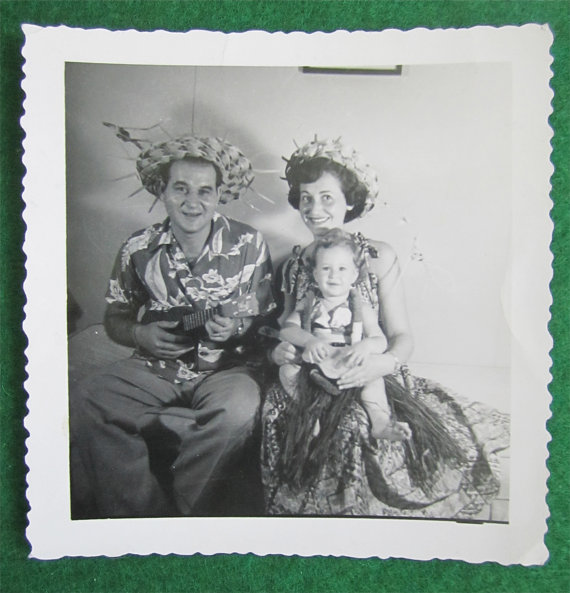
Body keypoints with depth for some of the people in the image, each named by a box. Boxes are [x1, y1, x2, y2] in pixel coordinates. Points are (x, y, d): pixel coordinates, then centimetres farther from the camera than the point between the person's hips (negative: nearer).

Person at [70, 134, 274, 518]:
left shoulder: (249, 245, -3)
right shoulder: (139, 250, 1)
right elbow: (115, 319, 12)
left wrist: (236, 330, -19)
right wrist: (140, 334, -10)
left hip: (224, 368, -2)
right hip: (154, 370, 2)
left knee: (240, 408, -35)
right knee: (84, 404, -23)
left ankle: (183, 508, -10)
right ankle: (150, 511, -10)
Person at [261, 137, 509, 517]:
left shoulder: (380, 257, -2)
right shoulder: (294, 265, 11)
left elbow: (402, 336, -2)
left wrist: (385, 361, -23)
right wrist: (279, 350, -4)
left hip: (373, 384, -3)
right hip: (311, 387, 4)